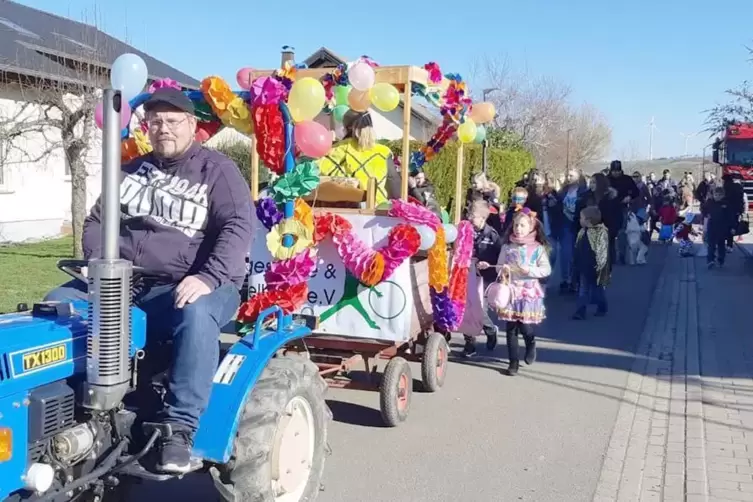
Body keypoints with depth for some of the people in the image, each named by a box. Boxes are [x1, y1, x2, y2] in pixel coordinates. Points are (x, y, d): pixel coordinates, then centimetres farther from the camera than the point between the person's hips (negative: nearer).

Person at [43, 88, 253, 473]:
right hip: (124, 284, 6)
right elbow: (96, 221, 21)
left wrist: (208, 278, -28)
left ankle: (179, 429, -34)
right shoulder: (132, 171, 18)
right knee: (58, 305, -9)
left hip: (188, 288, -6)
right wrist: (99, 263, 0)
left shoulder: (216, 170, 0)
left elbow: (237, 228, -13)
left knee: (196, 316, -38)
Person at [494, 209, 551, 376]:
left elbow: (546, 269, -5)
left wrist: (530, 270, -19)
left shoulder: (538, 248, -2)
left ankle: (531, 344, 31)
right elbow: (499, 266, 9)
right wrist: (502, 270, -13)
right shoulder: (507, 247, 3)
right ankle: (514, 361, 11)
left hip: (529, 291, -2)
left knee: (525, 326, -5)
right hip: (510, 290, 2)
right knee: (510, 327, 1)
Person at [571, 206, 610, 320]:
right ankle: (580, 311, 13)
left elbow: (603, 250, -20)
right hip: (584, 266, 7)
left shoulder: (601, 232, -19)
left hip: (594, 267, -7)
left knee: (598, 289, 10)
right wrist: (577, 264, 17)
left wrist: (600, 265, -22)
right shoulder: (583, 232, 6)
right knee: (583, 290, 8)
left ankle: (602, 308, 23)